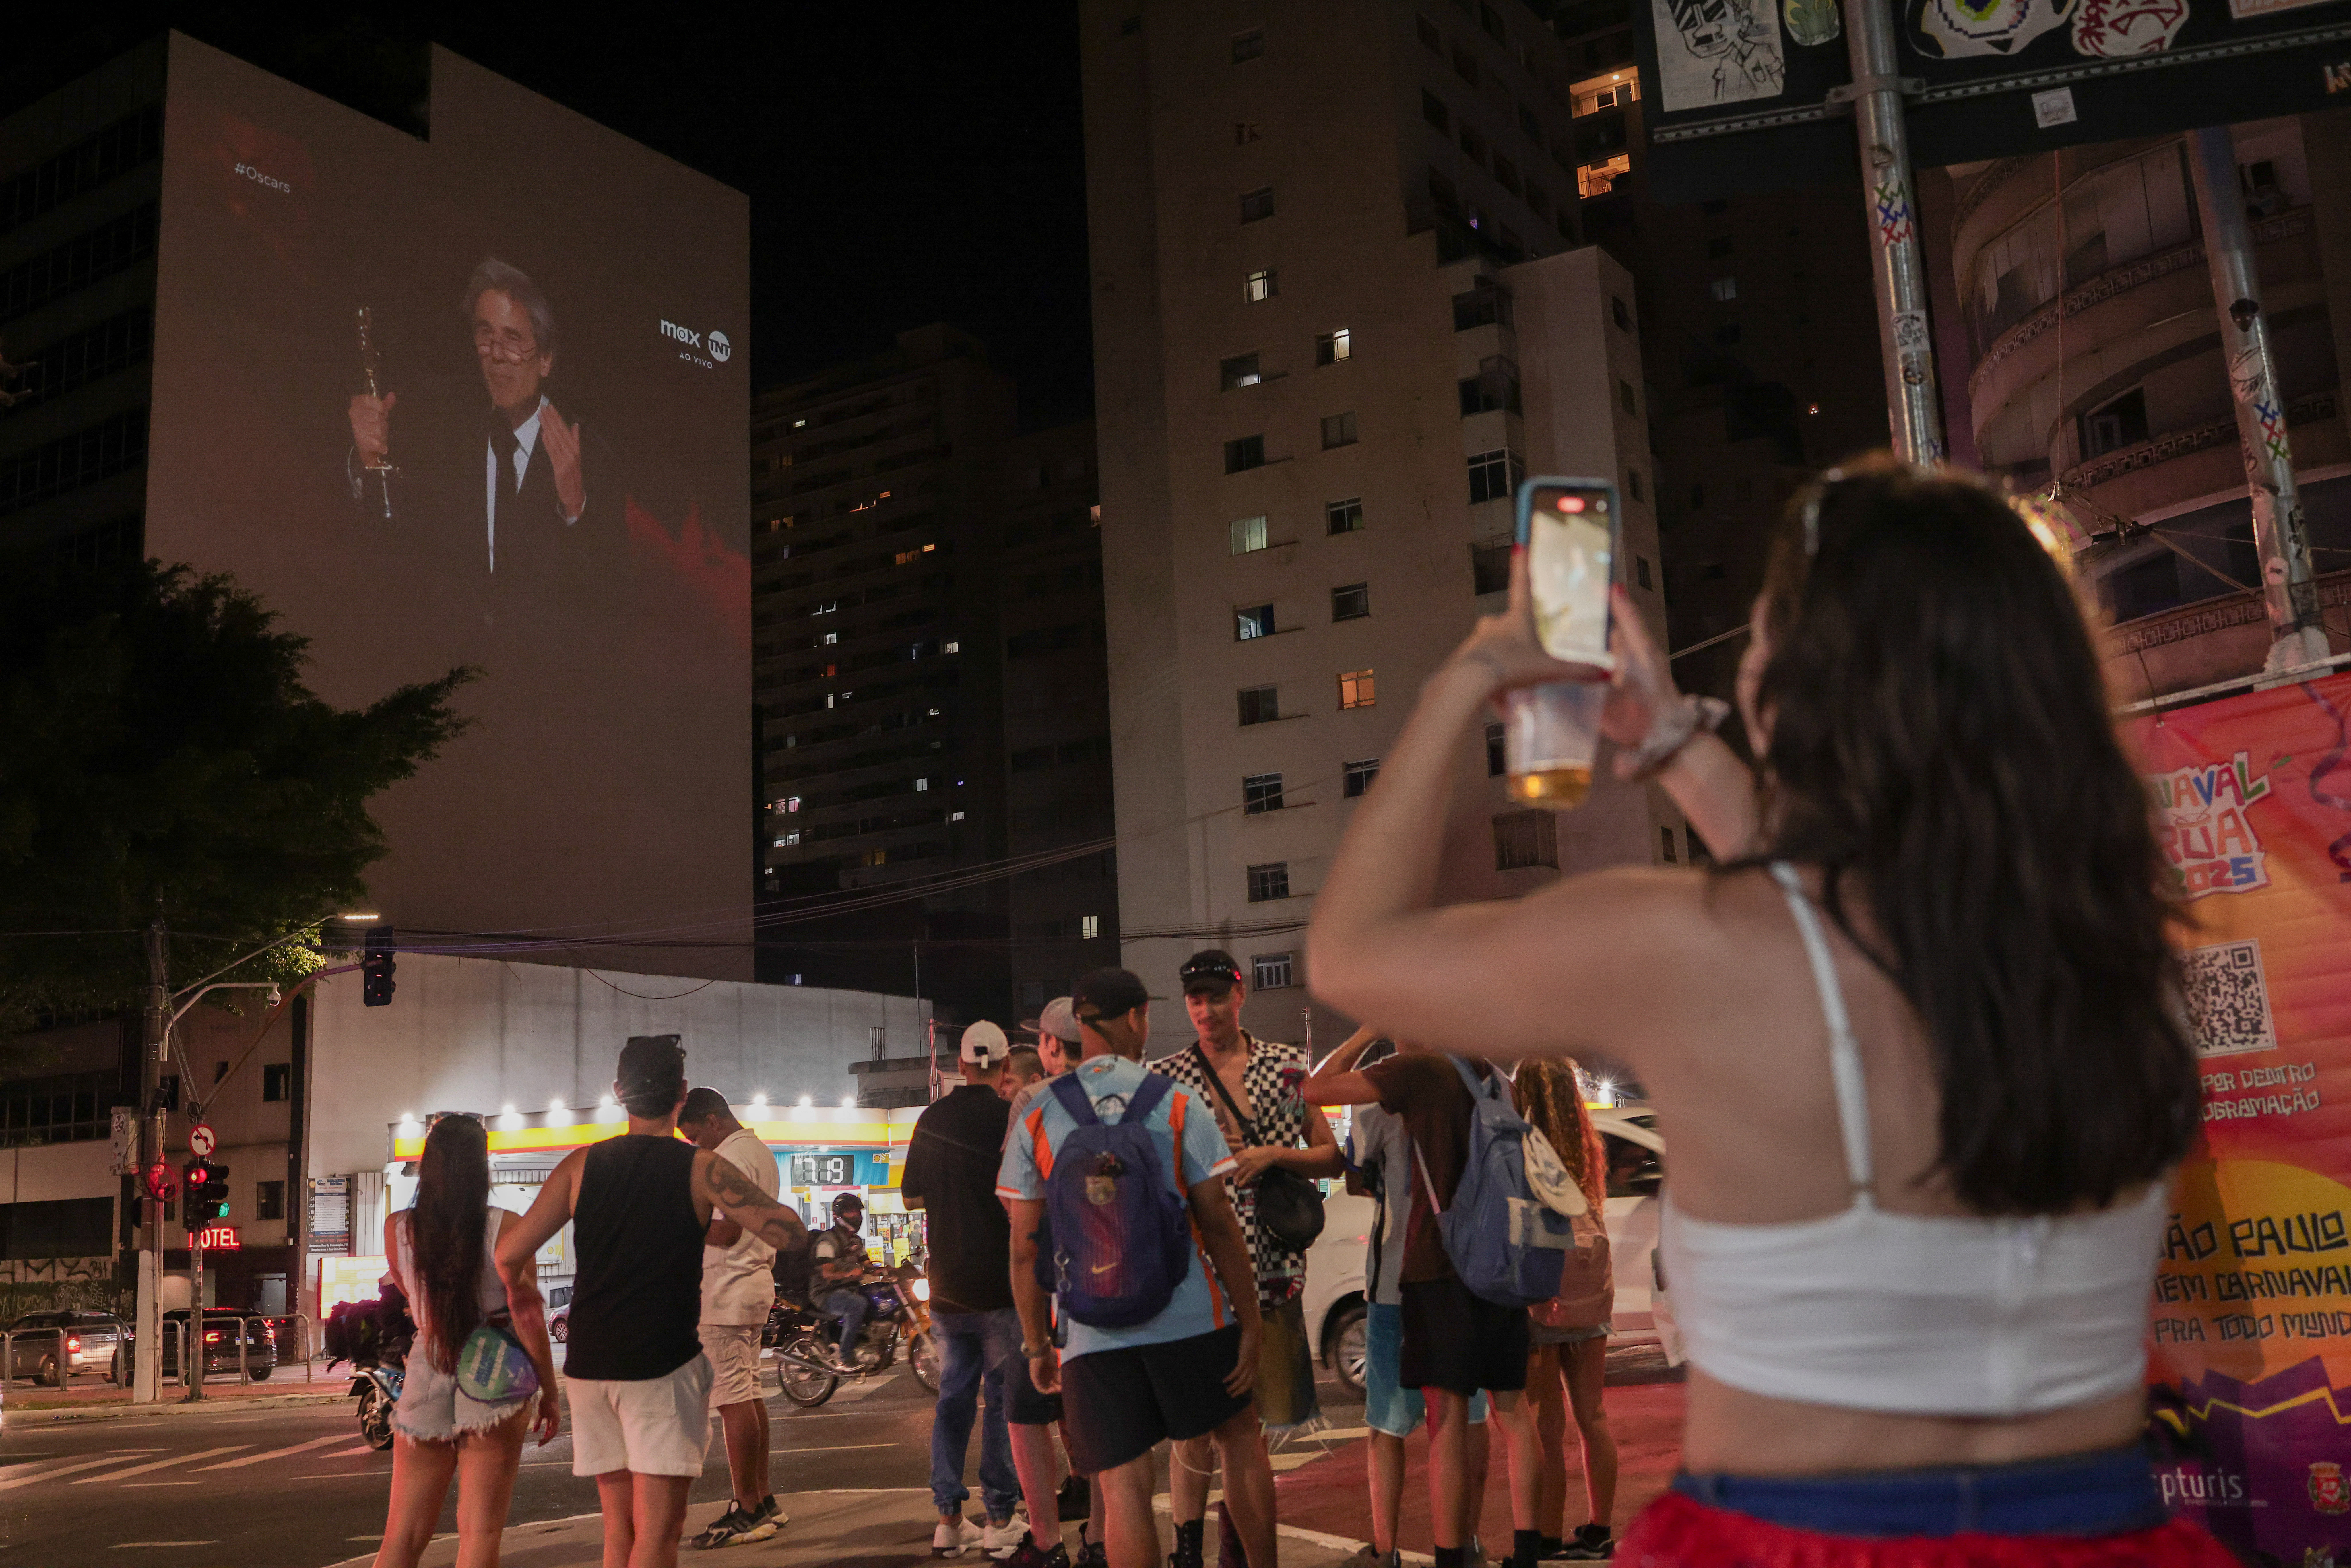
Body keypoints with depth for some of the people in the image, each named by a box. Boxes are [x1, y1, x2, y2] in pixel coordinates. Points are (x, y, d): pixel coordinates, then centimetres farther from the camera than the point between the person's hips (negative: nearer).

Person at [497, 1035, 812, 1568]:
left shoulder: (581, 1165, 4)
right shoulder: (701, 1169, -5)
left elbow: (509, 1254, 0)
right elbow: (789, 1233, -9)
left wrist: (522, 1292, 22)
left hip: (588, 1365, 4)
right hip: (663, 1364, -4)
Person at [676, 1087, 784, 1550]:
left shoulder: (728, 1159, -15)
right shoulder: (759, 1151, 17)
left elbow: (724, 1231, -22)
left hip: (726, 1293, -10)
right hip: (755, 1285, 10)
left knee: (732, 1401, -7)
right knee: (749, 1396, 14)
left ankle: (748, 1513, -5)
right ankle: (763, 1502, 19)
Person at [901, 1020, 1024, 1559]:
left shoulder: (932, 1119, 4)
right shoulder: (1011, 1118, -12)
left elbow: (912, 1196, 12)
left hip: (948, 1286, 5)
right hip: (1001, 1286, -5)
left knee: (954, 1397, 12)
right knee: (1004, 1397, 3)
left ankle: (949, 1519, 14)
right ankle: (1000, 1520, 5)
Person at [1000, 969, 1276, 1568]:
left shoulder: (1037, 1119, 2)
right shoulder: (1176, 1104, -2)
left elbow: (1024, 1250, 2)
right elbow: (1218, 1224, -4)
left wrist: (1036, 1345, 11)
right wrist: (1250, 1319, 2)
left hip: (1091, 1333, 1)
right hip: (1189, 1316, 0)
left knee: (1123, 1487, 3)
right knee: (1239, 1436, 21)